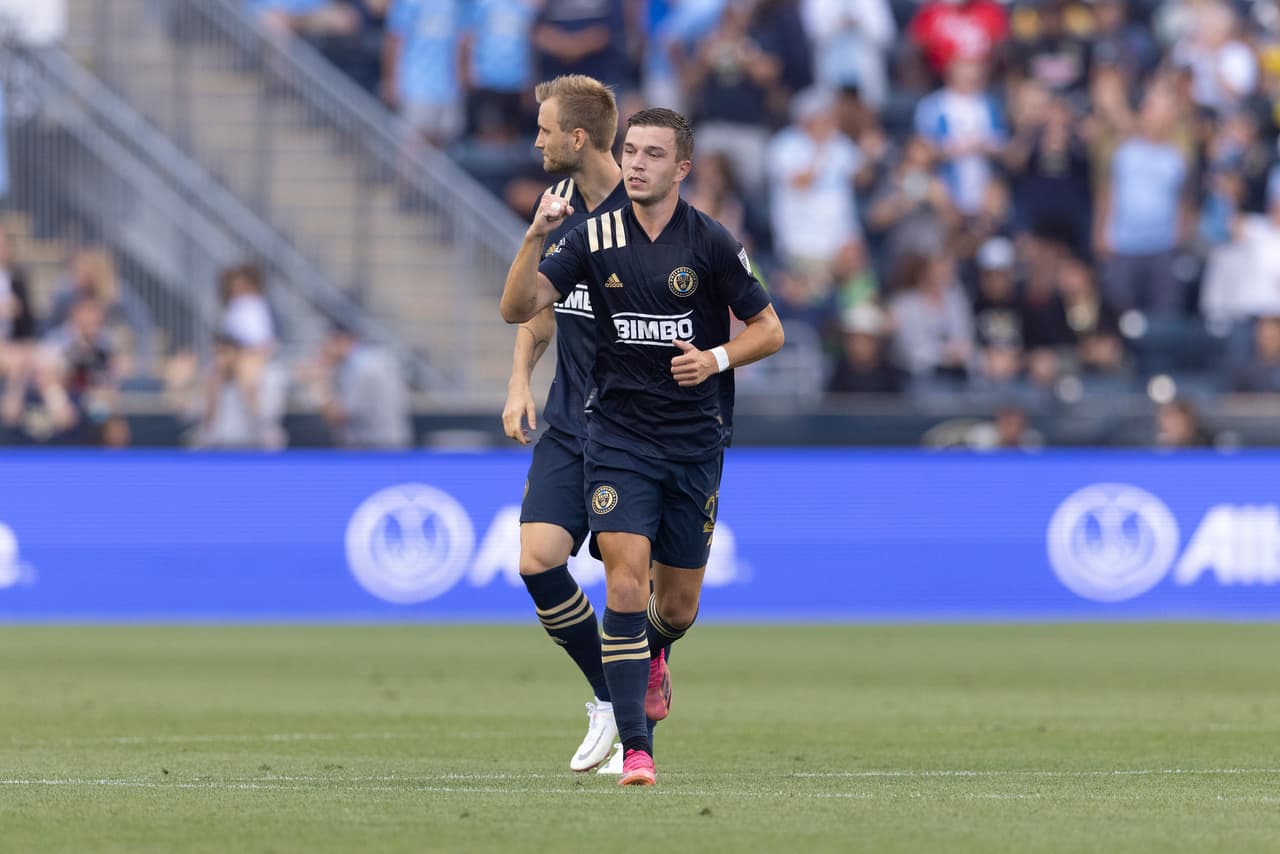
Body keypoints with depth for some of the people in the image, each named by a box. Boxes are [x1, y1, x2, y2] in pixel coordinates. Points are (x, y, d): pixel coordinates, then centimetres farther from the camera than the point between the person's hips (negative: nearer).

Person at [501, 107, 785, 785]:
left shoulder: (711, 242, -4)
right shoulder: (595, 238, 0)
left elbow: (768, 329, 4)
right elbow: (517, 308, -7)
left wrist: (718, 357, -15)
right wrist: (536, 238, -21)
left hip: (695, 442, 0)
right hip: (618, 434, 0)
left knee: (679, 606, 9)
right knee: (625, 581, -17)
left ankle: (652, 654, 47)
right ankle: (634, 749, -16)